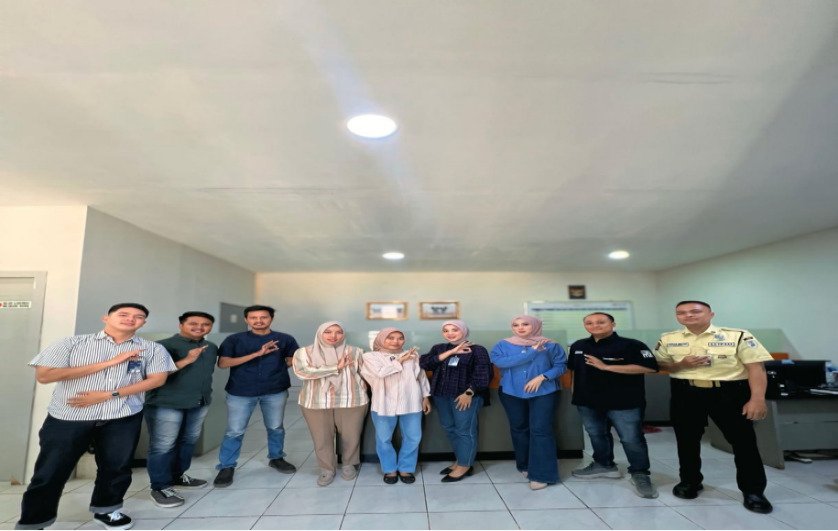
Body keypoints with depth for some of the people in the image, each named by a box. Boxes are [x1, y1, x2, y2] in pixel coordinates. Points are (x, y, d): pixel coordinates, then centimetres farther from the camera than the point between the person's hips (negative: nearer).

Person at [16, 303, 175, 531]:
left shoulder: (152, 349, 2)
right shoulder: (73, 343, -1)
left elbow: (157, 379, -3)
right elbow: (44, 375, -10)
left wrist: (108, 395, -13)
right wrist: (109, 362, -14)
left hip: (123, 418, 1)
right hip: (68, 416, -1)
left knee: (117, 467, 12)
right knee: (49, 472, 5)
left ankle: (106, 510, 37)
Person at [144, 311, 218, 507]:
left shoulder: (211, 347, 9)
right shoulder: (164, 346, -13)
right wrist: (187, 360, -26)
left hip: (200, 403, 7)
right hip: (166, 404, -7)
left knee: (189, 441, 17)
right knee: (163, 446, 0)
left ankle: (177, 476, 33)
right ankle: (160, 487, 13)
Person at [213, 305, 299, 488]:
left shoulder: (285, 339, -1)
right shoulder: (234, 340, -3)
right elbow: (223, 363, -14)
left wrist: (274, 366, -5)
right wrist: (257, 354, -20)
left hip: (275, 392, 1)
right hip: (240, 393, -1)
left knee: (276, 428, 14)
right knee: (234, 431, 4)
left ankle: (276, 458, 35)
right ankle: (226, 467, 21)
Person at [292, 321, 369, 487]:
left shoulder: (355, 352, -1)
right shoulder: (304, 352, -3)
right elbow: (302, 371, -19)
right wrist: (337, 367, -17)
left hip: (351, 401, 0)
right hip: (316, 402, 0)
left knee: (351, 436, 10)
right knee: (321, 438, 8)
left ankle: (349, 465, 34)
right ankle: (327, 469, 31)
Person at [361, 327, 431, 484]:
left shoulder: (412, 355, 4)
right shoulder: (370, 356, -3)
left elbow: (421, 376, 10)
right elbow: (380, 373, -19)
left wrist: (426, 397, 9)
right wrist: (400, 361, -12)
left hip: (411, 403, 2)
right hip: (384, 404, -1)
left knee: (413, 438, 8)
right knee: (384, 439, 10)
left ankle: (406, 468, 28)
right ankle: (390, 469, 30)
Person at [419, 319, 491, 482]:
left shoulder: (477, 350, -4)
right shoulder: (439, 348, 10)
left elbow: (482, 374, -11)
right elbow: (424, 363, -7)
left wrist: (469, 393, -18)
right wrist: (450, 352, -12)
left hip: (466, 395, -6)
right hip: (441, 395, 6)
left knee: (465, 430, -1)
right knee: (449, 428, 14)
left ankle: (464, 466, 12)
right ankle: (459, 460, 28)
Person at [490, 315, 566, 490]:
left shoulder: (551, 345, -3)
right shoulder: (503, 345, -1)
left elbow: (561, 365, -3)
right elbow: (499, 361, -19)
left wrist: (542, 377, -19)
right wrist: (532, 351, -18)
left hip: (544, 393, -2)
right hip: (511, 393, 3)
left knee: (540, 429, -9)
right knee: (518, 429, 13)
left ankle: (541, 474, 1)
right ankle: (525, 466, 32)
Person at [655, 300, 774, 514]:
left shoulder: (738, 336, -7)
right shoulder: (667, 339, 1)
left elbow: (756, 368, -9)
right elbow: (659, 365, 7)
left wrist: (758, 399, -18)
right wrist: (681, 364, -12)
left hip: (730, 393, -2)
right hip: (685, 393, 3)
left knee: (743, 441, 4)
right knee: (686, 440, 12)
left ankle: (753, 491, 22)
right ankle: (690, 481, 32)